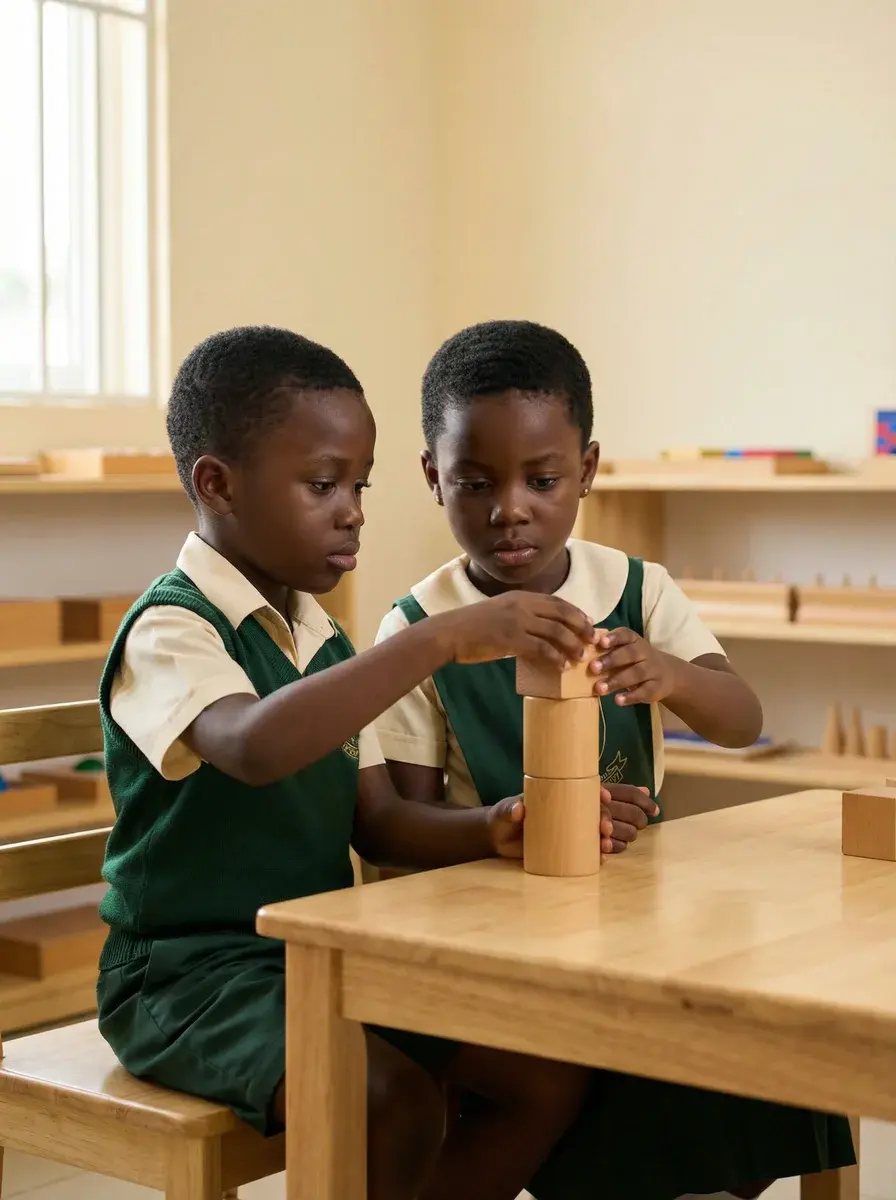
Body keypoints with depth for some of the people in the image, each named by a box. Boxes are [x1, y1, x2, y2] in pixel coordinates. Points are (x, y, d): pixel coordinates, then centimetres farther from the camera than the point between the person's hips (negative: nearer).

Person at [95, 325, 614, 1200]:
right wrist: (442, 640, -37)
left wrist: (489, 831, -12)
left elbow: (376, 823, 9)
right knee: (396, 1103, -30)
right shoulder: (170, 629, -14)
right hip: (192, 972, -8)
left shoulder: (328, 646, 13)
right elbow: (255, 746, -36)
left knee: (548, 1073, -5)